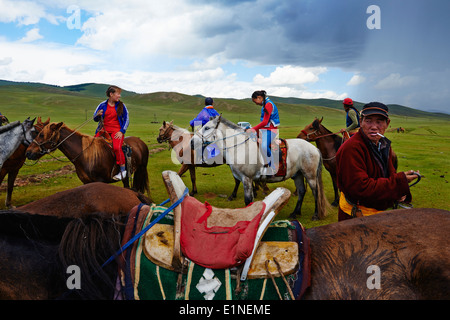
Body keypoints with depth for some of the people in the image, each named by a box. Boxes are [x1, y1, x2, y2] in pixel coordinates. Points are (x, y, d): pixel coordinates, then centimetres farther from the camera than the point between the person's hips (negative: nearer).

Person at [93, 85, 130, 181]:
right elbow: (95, 119, 12)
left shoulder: (121, 106, 4)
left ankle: (123, 170, -16)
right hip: (103, 130, 3)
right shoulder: (102, 105, 6)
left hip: (117, 131, -3)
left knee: (117, 147, -28)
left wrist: (121, 131, -6)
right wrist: (98, 115, -12)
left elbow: (126, 119, 5)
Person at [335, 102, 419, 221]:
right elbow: (361, 188, -31)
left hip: (380, 211, 8)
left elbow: (390, 173, 14)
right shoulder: (351, 149, -27)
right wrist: (400, 181, -28)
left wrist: (398, 192, -10)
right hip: (355, 215, -8)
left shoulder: (385, 145, 4)